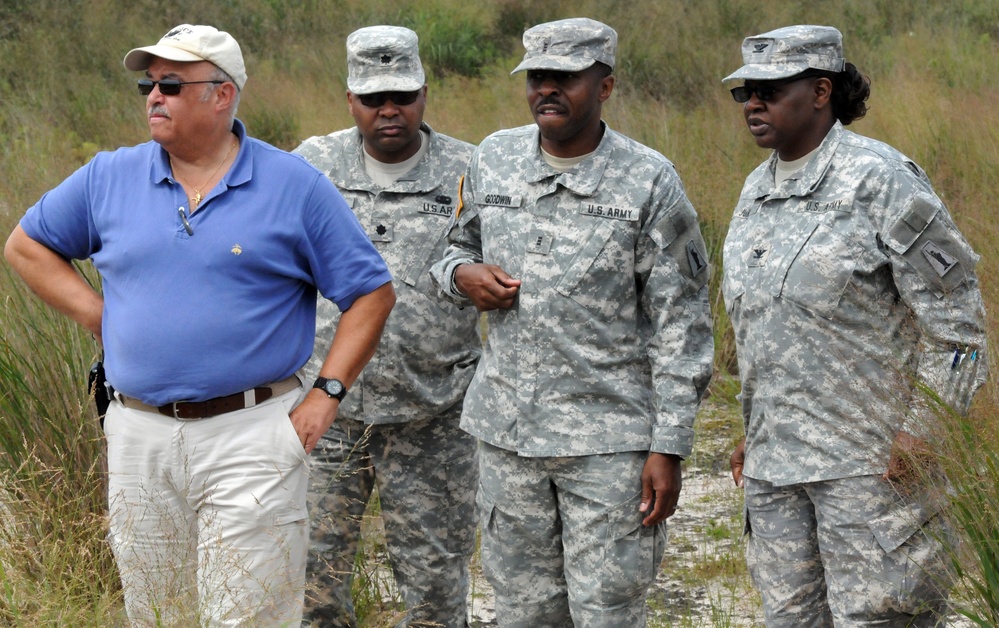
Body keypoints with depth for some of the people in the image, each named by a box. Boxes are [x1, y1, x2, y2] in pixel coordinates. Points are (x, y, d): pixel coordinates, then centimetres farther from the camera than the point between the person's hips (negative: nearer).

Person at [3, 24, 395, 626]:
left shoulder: (294, 186, -2)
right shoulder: (110, 178, 6)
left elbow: (372, 294, 1)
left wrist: (325, 396, -8)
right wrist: (98, 317, 5)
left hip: (252, 436, -3)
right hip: (140, 436, 4)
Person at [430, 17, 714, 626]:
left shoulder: (650, 181, -7)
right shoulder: (494, 160, 6)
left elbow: (681, 326, -6)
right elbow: (460, 248, 22)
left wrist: (669, 446, -11)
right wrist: (462, 274, -4)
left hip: (610, 440, -4)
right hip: (507, 432, 4)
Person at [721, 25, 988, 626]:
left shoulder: (879, 180, -11)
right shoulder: (758, 189, 12)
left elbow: (954, 311, -11)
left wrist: (923, 429, -15)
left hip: (868, 456, -7)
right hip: (775, 459, 7)